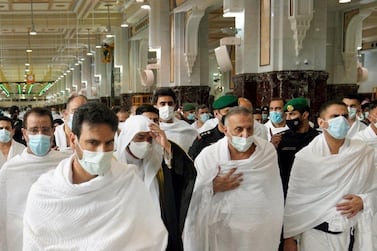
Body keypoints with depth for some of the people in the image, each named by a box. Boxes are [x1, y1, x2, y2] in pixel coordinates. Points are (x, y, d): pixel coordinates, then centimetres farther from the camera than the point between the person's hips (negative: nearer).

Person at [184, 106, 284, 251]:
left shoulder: (269, 151, -6)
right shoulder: (207, 156, -13)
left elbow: (275, 195, 2)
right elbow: (194, 199, -9)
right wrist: (213, 188, -24)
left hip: (262, 234, 2)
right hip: (224, 235, -1)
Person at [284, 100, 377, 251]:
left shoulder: (364, 153, -3)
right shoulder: (305, 156, -7)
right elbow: (294, 199, -2)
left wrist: (363, 202, -15)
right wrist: (290, 237, 0)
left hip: (350, 233, 2)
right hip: (315, 232, -2)